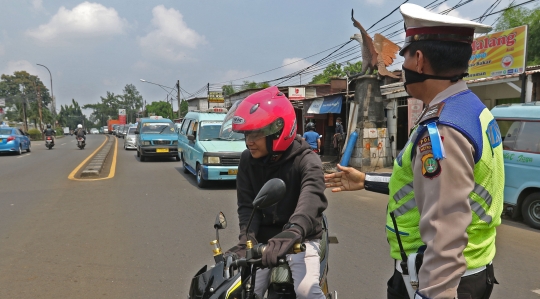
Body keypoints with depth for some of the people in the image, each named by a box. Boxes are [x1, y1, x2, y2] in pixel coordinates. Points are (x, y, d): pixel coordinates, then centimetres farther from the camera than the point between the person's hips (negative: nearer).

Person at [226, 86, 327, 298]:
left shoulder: (306, 160, -13)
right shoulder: (248, 160, 0)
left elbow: (312, 199, -31)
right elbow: (247, 205, -3)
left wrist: (291, 234, -50)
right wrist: (246, 239, -23)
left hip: (301, 240, -3)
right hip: (263, 241, 4)